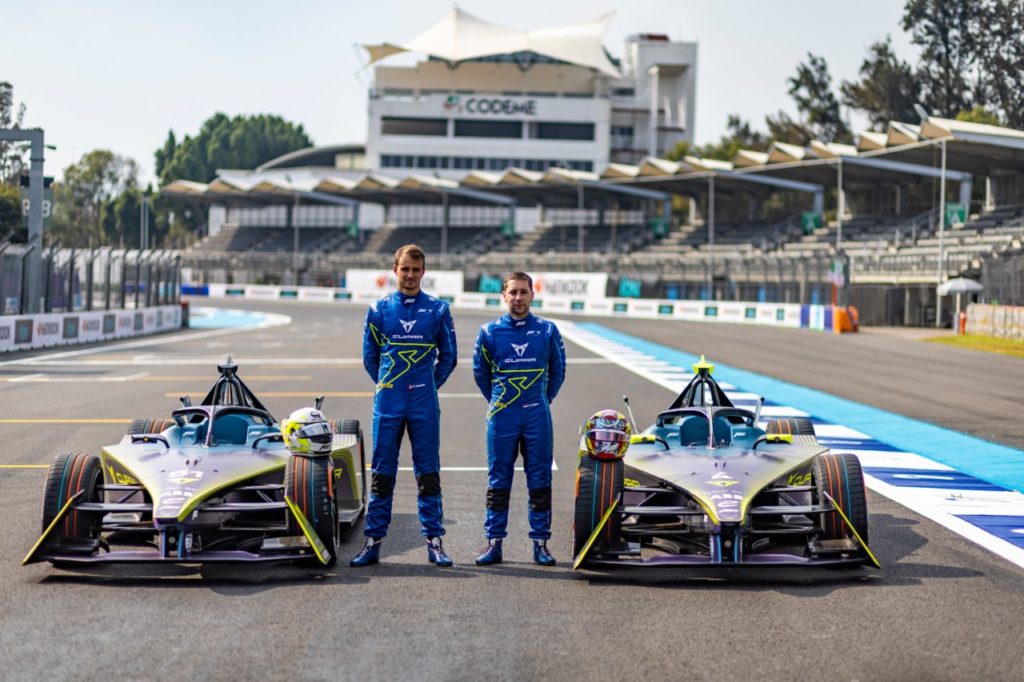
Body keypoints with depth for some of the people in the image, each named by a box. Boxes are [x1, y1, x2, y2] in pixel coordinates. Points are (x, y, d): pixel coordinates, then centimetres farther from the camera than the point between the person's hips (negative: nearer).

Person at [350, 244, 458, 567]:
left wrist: (429, 386, 10)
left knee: (428, 474, 3)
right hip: (387, 405, 1)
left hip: (425, 405, 0)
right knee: (381, 474, 3)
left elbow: (448, 356, 11)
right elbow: (370, 356, 12)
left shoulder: (438, 309, 3)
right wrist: (387, 385, 10)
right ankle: (373, 542, 7)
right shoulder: (379, 309, 4)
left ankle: (434, 542, 8)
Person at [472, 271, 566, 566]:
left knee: (540, 482, 3)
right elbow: (480, 372, 13)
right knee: (498, 482, 3)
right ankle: (494, 543, 8)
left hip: (537, 417, 0)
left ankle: (540, 543, 9)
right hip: (501, 418, 0)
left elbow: (558, 370, 14)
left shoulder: (547, 331, 2)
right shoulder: (490, 332, 1)